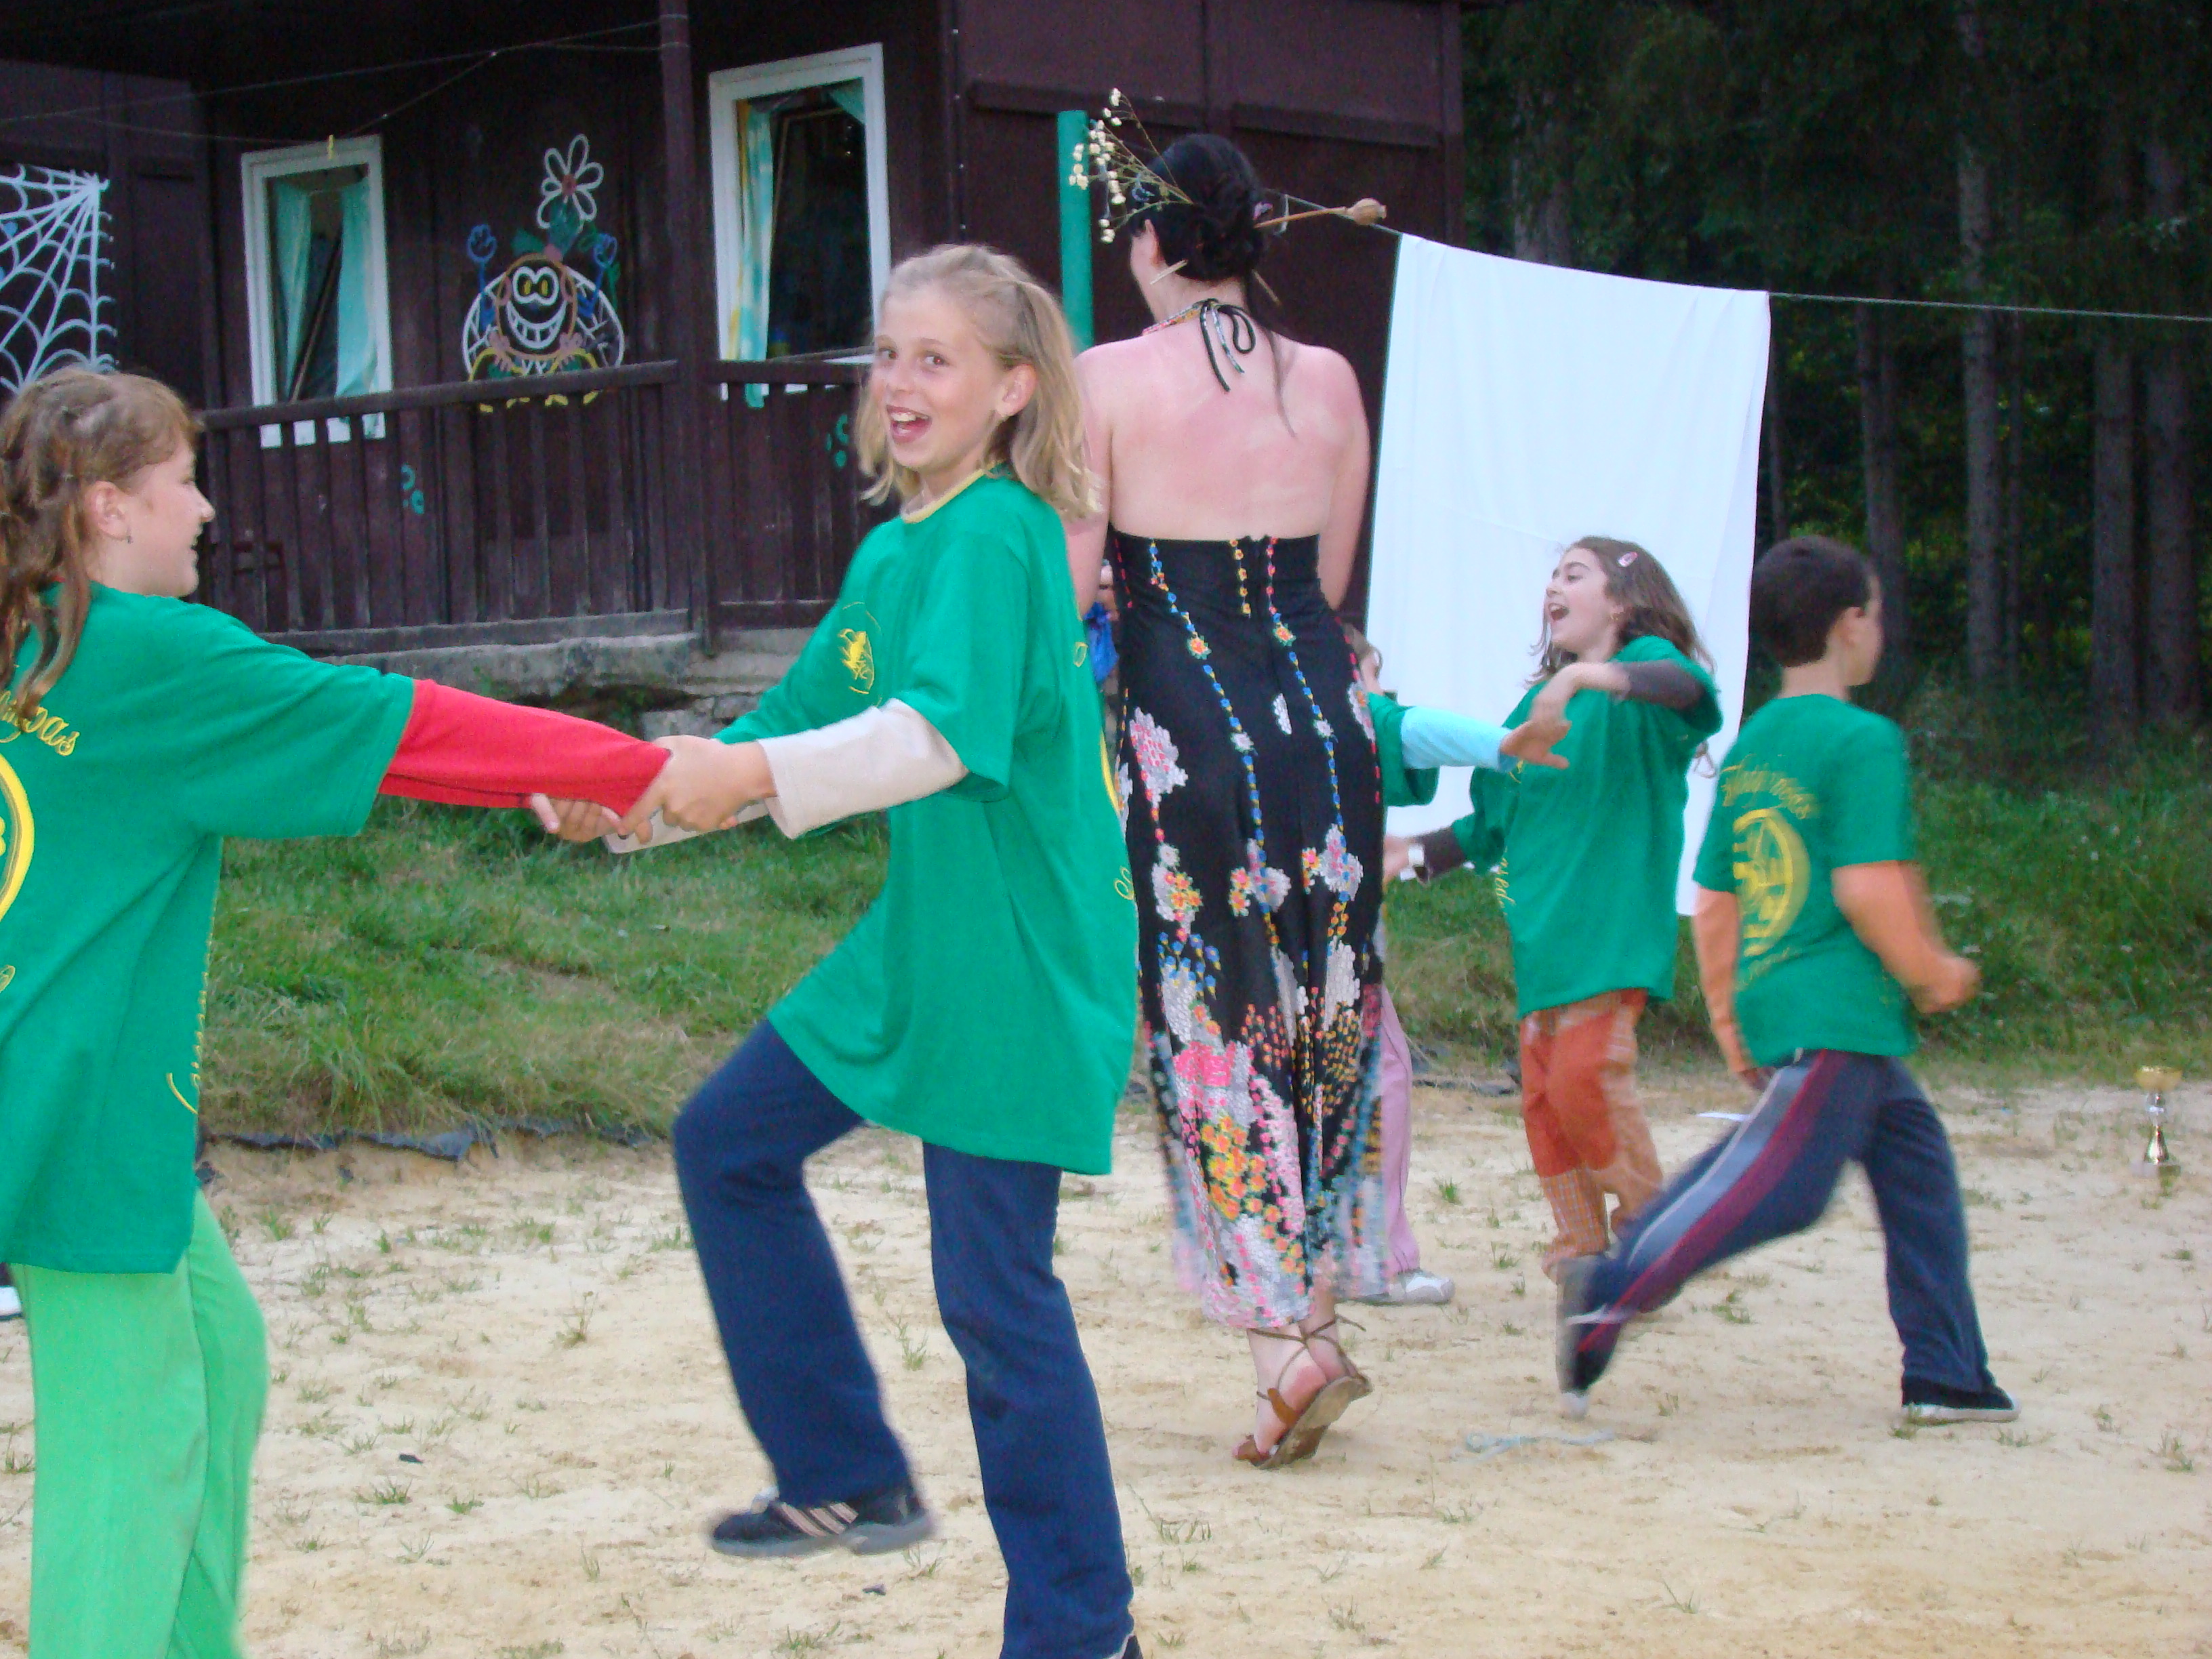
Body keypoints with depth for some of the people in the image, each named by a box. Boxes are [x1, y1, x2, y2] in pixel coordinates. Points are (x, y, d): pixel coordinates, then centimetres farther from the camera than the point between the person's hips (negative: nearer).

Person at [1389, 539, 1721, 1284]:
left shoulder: (1643, 663, -1)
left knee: (1586, 1075, -18)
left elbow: (1687, 685, -27)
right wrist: (1416, 852, 15)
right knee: (1543, 1090, 3)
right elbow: (1497, 821, 27)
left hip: (1611, 928, -7)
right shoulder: (1541, 700, 21)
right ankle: (1582, 1256, 11)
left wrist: (1589, 675, -42)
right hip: (1540, 928, 7)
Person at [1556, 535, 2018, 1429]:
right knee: (1776, 1186, -11)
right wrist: (1933, 973, -5)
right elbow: (1869, 886, -20)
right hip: (1840, 1011, -9)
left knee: (1916, 1161, 16)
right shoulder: (1864, 739, -11)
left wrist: (1728, 1020, 21)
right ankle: (1613, 1291, -18)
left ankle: (1946, 1376, 17)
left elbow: (1713, 902, 14)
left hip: (1771, 1002, 9)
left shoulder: (1749, 748, 13)